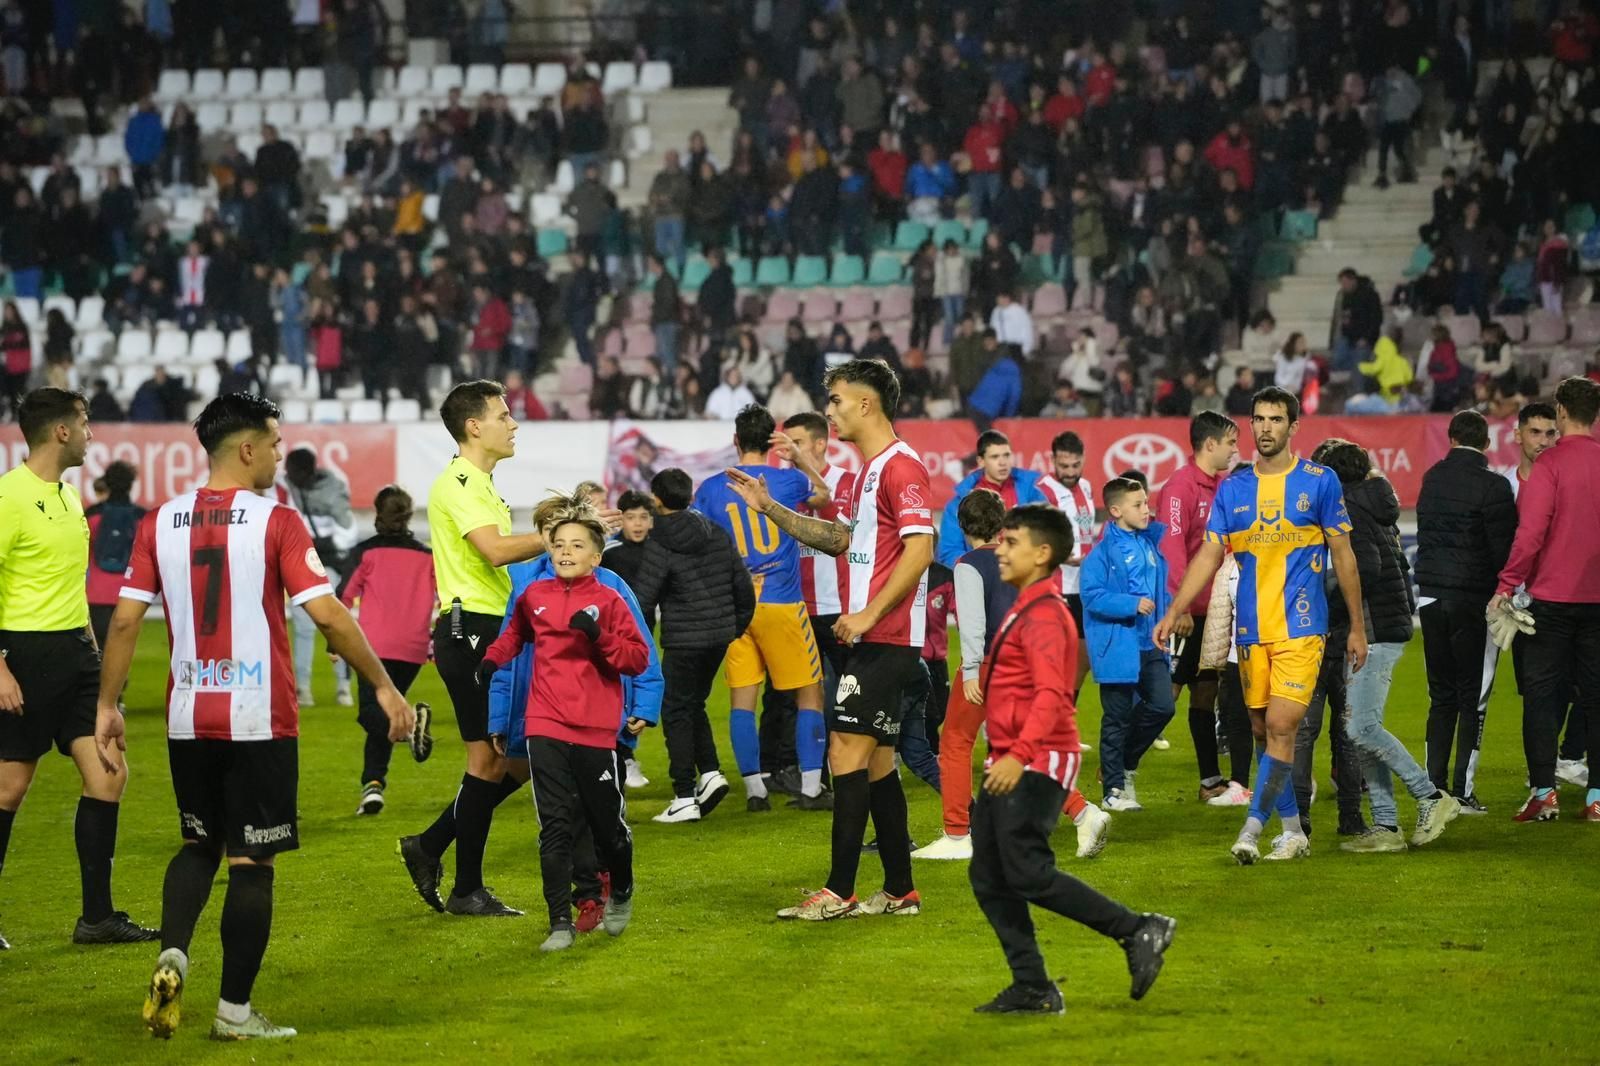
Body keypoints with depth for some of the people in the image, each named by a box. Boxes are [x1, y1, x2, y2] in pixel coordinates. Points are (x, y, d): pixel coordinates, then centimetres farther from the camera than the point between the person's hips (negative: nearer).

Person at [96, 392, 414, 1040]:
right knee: (251, 860, 5)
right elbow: (328, 615, -14)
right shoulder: (276, 522, -9)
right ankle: (234, 1011, 8)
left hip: (188, 718, 4)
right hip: (260, 719, -4)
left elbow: (124, 620, 1)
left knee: (199, 844, 22)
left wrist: (108, 706, 9)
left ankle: (172, 955, -2)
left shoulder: (160, 522, 3)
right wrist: (384, 687, -7)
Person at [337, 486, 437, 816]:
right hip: (413, 649, 4)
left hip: (375, 645, -4)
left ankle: (409, 721, -38)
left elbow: (344, 597, 0)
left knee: (370, 712, -5)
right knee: (383, 713, 14)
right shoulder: (427, 556, 12)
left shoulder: (366, 552, 3)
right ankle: (373, 785, 2)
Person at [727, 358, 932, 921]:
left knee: (847, 750, -11)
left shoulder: (901, 466, -13)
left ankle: (839, 892, -9)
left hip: (885, 638, -10)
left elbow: (919, 550, -21)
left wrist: (869, 614, -22)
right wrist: (770, 508, 23)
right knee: (875, 759, 11)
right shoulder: (868, 470, 18)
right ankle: (900, 890, 16)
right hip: (865, 638, 10)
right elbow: (841, 538, 28)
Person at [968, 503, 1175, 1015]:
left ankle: (1140, 932, -6)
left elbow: (1050, 694, -26)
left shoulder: (1044, 614, -13)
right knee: (988, 877, 5)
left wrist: (1019, 754, -35)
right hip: (1009, 764, 10)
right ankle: (1033, 989, 7)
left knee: (1027, 873, -14)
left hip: (1036, 763, -10)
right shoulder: (1024, 609, 19)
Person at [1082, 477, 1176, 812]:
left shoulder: (1152, 542, 9)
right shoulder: (1103, 552, -12)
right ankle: (1115, 789, 11)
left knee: (1162, 705, -2)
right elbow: (1093, 596, -17)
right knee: (1118, 718, 1)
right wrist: (1133, 605, -23)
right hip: (1118, 649, -6)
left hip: (1151, 646, 6)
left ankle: (1125, 763, 20)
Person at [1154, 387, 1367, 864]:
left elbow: (1343, 556, 4)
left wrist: (1357, 626, 4)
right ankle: (1293, 831, 18)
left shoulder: (1319, 482, 0)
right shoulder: (1232, 488, 8)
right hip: (1250, 628, 4)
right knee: (1263, 729, 7)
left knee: (1280, 725, -14)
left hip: (1300, 627, -4)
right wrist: (1173, 612, 0)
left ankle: (1253, 828, -13)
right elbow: (1209, 556, 9)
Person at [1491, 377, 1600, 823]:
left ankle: (1544, 792, -1)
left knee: (1541, 693, 3)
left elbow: (1530, 532, -16)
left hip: (1552, 597, -4)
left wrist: (1507, 585, -10)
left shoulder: (1550, 464, -10)